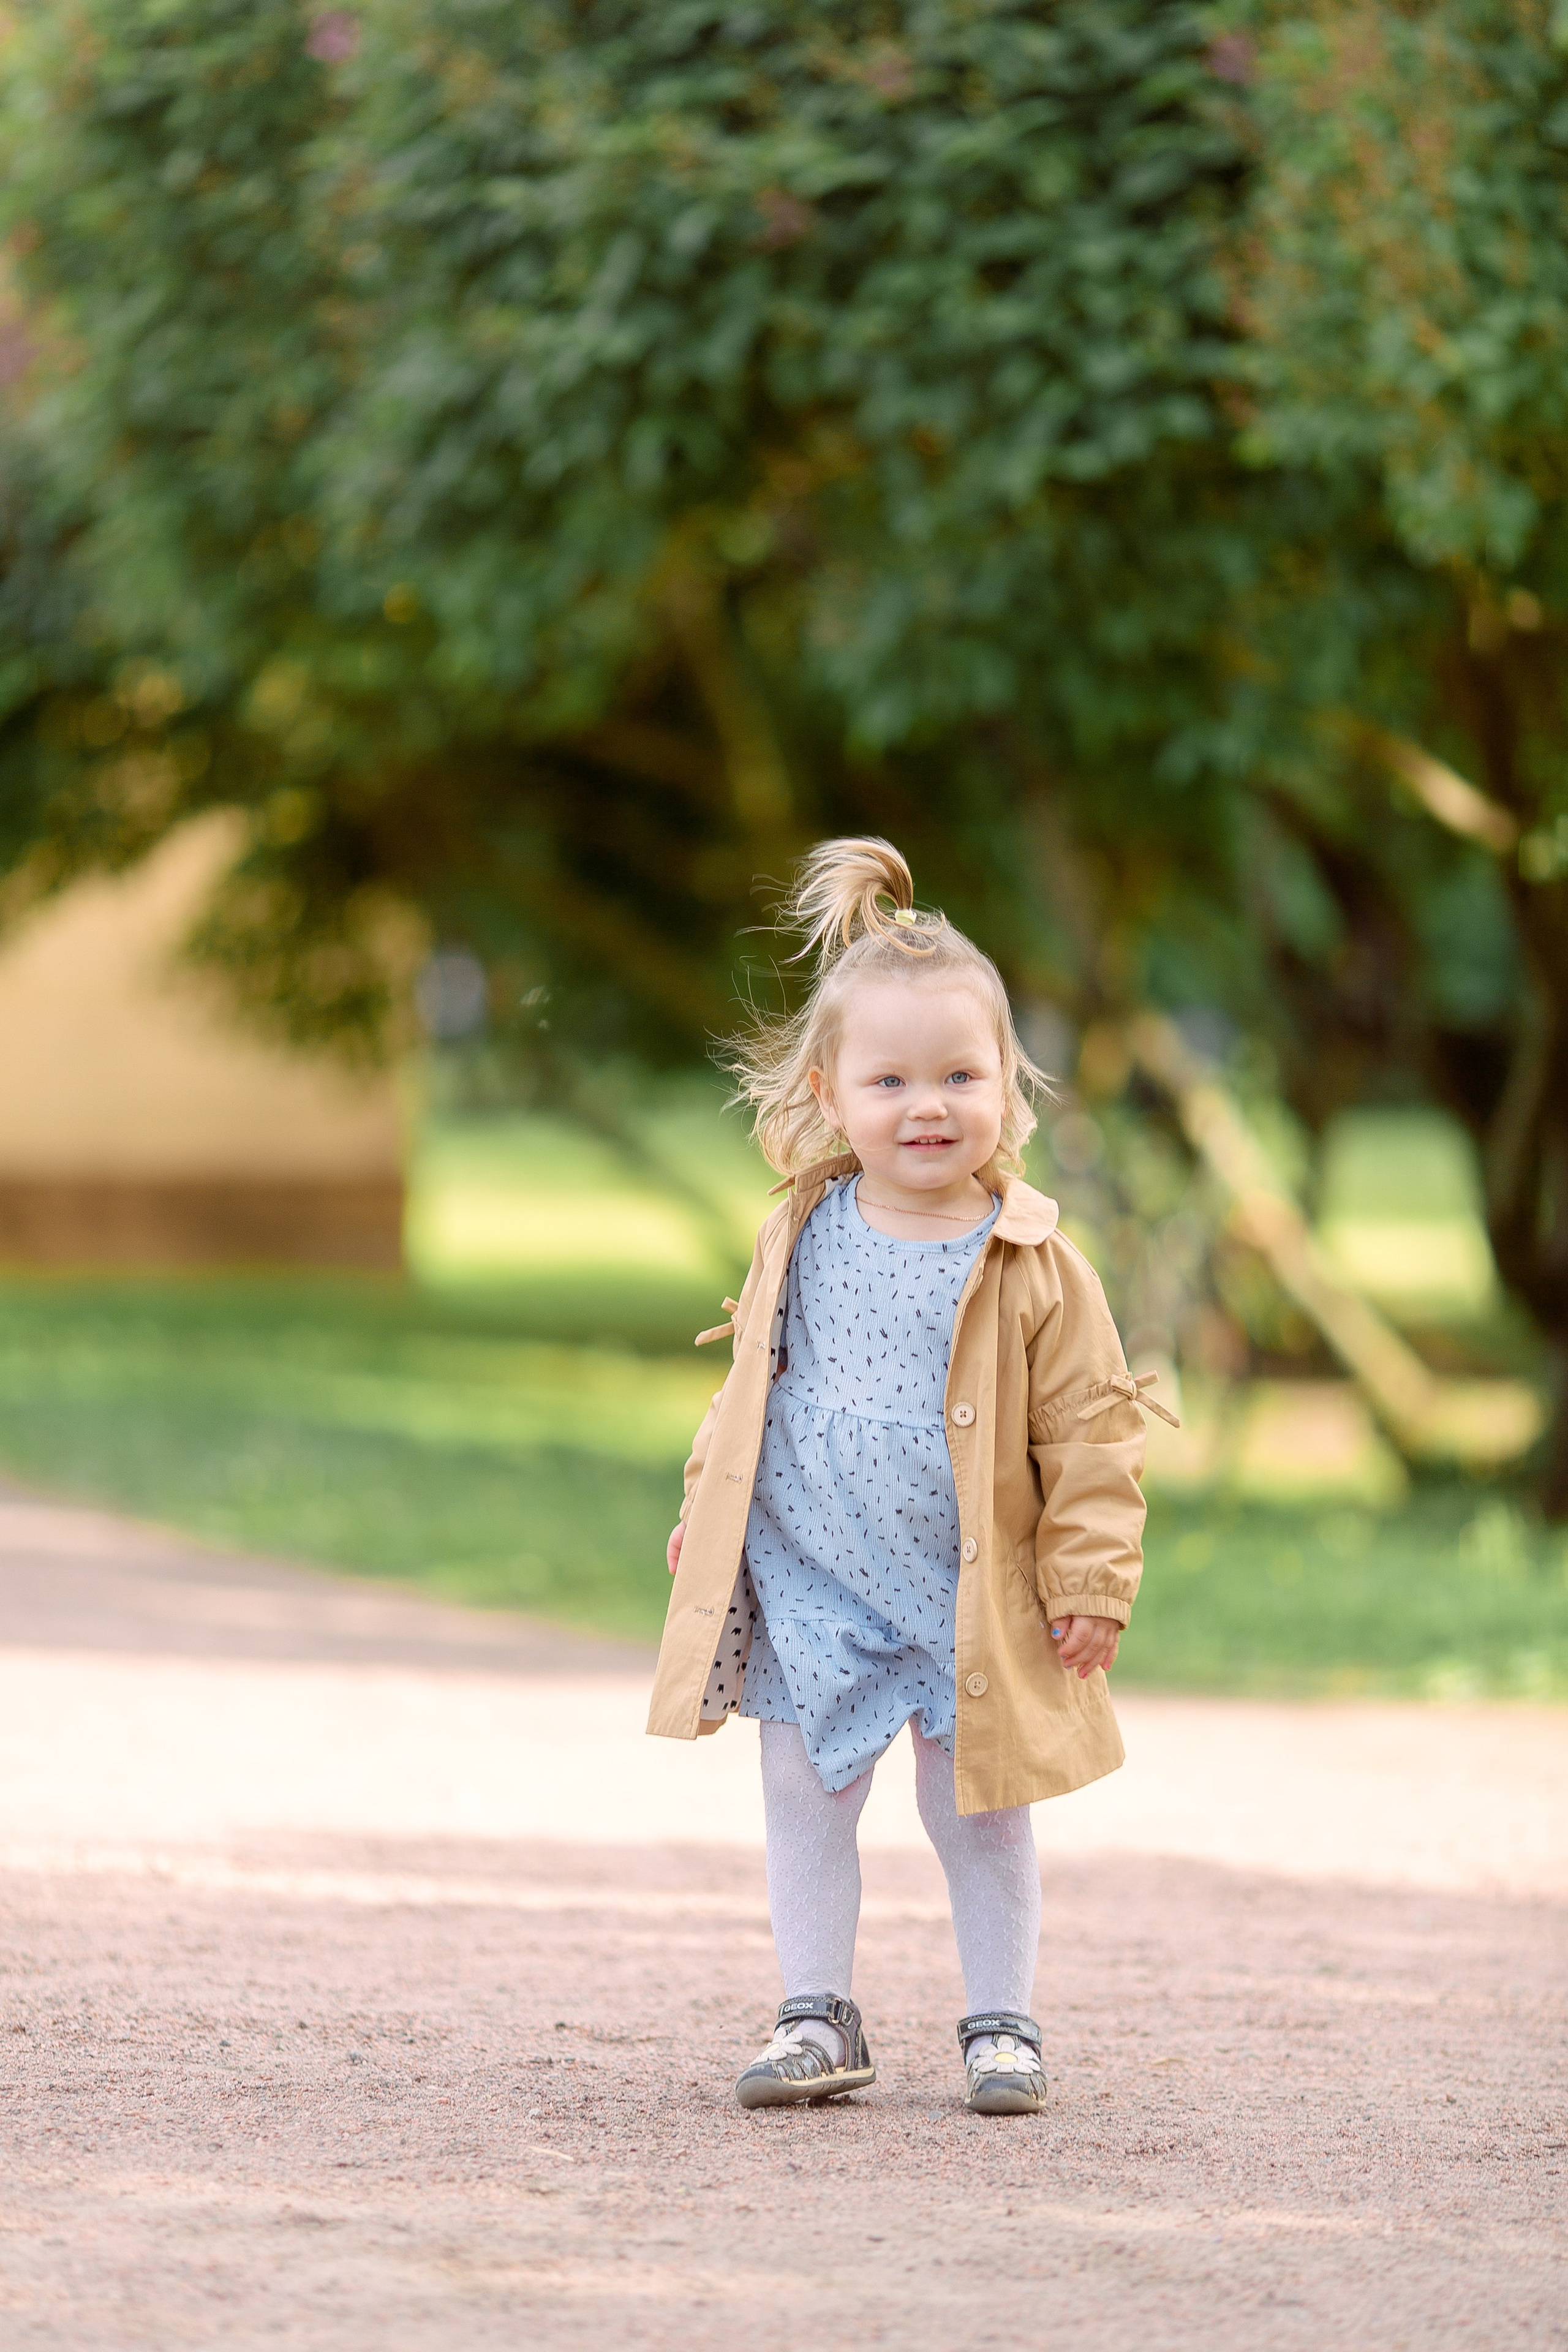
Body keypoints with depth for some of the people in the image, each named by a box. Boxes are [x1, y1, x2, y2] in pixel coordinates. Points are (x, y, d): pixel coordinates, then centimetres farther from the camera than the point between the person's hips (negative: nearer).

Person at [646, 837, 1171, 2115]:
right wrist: (707, 1507, 14)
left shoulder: (1034, 1268, -10)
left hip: (968, 1599, -3)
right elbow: (753, 1380, 14)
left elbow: (1089, 1432, -7)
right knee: (805, 1796, 6)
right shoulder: (804, 1241, 0)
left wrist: (1091, 1579, -9)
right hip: (810, 1582, 3)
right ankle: (820, 2019, 17)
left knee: (976, 1809, 6)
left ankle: (1002, 2025, 19)